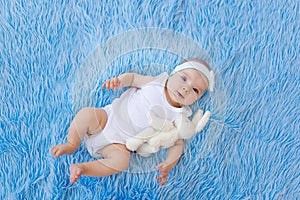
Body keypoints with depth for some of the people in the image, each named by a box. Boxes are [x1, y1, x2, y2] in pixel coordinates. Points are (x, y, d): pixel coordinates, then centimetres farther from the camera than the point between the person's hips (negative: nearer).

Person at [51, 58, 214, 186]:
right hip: (107, 118, 1)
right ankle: (71, 145, -1)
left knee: (121, 162, -29)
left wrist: (169, 164, -20)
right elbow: (133, 77, 9)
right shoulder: (156, 82, -2)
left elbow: (177, 143, -2)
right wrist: (119, 80, -14)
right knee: (87, 113, -26)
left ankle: (81, 168, -14)